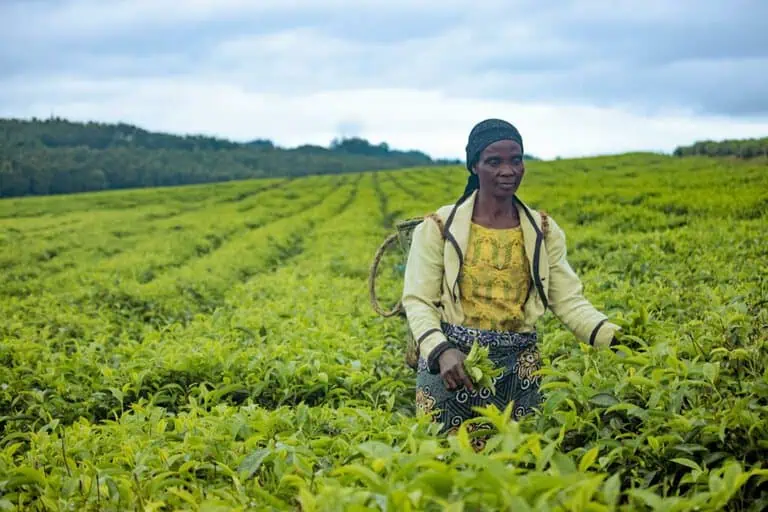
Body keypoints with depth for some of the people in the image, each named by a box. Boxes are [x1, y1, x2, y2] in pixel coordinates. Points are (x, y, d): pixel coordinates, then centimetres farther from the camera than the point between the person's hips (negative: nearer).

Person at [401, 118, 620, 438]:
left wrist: (615, 338, -15)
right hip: (450, 364, -2)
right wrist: (441, 351, -24)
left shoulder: (543, 231, 5)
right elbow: (418, 302, -5)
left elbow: (569, 301, 2)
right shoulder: (438, 229, -3)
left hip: (518, 371, 2)